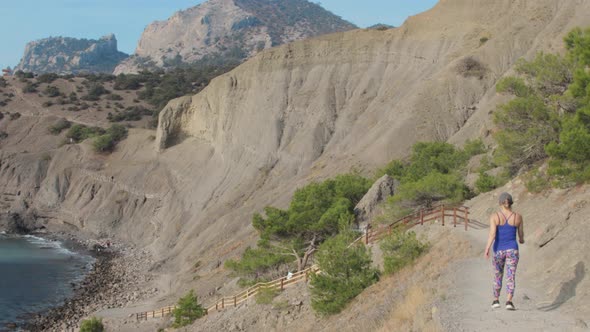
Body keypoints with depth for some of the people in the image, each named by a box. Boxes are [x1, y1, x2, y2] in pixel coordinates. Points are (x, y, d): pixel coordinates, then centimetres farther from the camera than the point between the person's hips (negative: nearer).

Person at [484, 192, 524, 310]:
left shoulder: (494, 216, -8)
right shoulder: (518, 217, -2)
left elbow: (492, 234, -18)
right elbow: (521, 234, 10)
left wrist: (487, 249, -18)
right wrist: (521, 240, 32)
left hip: (498, 250, 0)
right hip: (512, 250, 0)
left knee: (498, 275, 17)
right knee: (511, 276, -2)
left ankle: (496, 300, 23)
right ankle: (509, 302, -15)